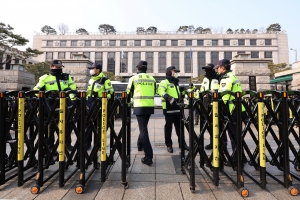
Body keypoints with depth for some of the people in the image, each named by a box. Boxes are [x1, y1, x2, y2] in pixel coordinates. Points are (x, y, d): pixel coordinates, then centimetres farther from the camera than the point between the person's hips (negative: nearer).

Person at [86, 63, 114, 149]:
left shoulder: (105, 80, -4)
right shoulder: (91, 80, 19)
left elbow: (110, 91, -7)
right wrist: (87, 102, 19)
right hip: (90, 105, 7)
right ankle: (87, 142, 18)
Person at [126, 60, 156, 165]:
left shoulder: (133, 78, 0)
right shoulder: (152, 78, 10)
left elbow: (129, 92, 8)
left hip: (139, 106, -4)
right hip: (150, 106, 4)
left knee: (143, 129, -4)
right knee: (143, 127, 23)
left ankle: (148, 156, -8)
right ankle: (140, 144, 43)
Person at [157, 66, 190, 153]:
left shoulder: (176, 83, 24)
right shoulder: (165, 82, -3)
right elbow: (160, 90, -22)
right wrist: (168, 97, -34)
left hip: (177, 108, 8)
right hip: (168, 108, -7)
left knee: (179, 126, 11)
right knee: (168, 127, 1)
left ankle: (182, 143, 21)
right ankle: (169, 145, 11)